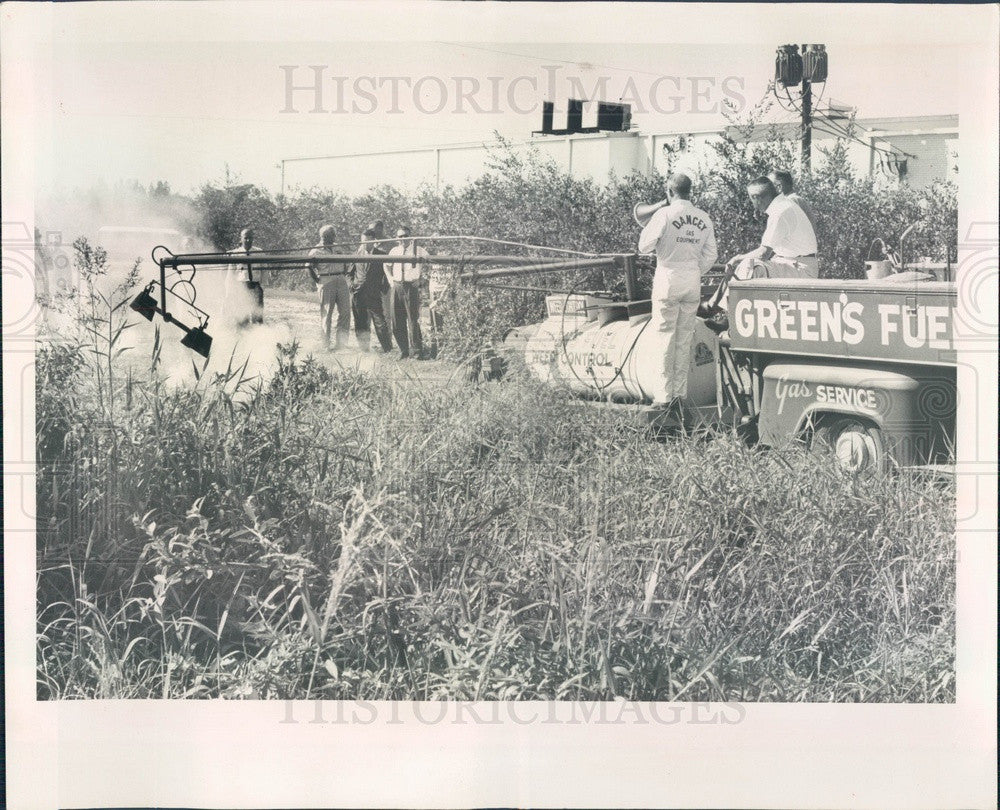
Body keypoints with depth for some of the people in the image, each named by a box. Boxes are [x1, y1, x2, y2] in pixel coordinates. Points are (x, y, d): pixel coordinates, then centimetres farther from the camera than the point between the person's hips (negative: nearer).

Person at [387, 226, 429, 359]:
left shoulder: (418, 250, -2)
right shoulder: (394, 251, 10)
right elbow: (387, 266, 26)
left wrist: (420, 276, -1)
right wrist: (391, 279, 13)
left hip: (412, 287, -4)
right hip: (397, 287, 4)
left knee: (413, 320, -5)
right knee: (397, 321, 3)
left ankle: (417, 351, 2)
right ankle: (403, 351, 12)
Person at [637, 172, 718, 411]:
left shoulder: (665, 214, -10)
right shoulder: (703, 218, 5)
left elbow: (644, 246, -8)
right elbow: (711, 255, 8)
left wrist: (650, 222, 6)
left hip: (668, 278, -4)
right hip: (693, 282, 4)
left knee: (665, 337, 1)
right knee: (685, 338, 10)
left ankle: (664, 395, 1)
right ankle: (680, 393, 13)